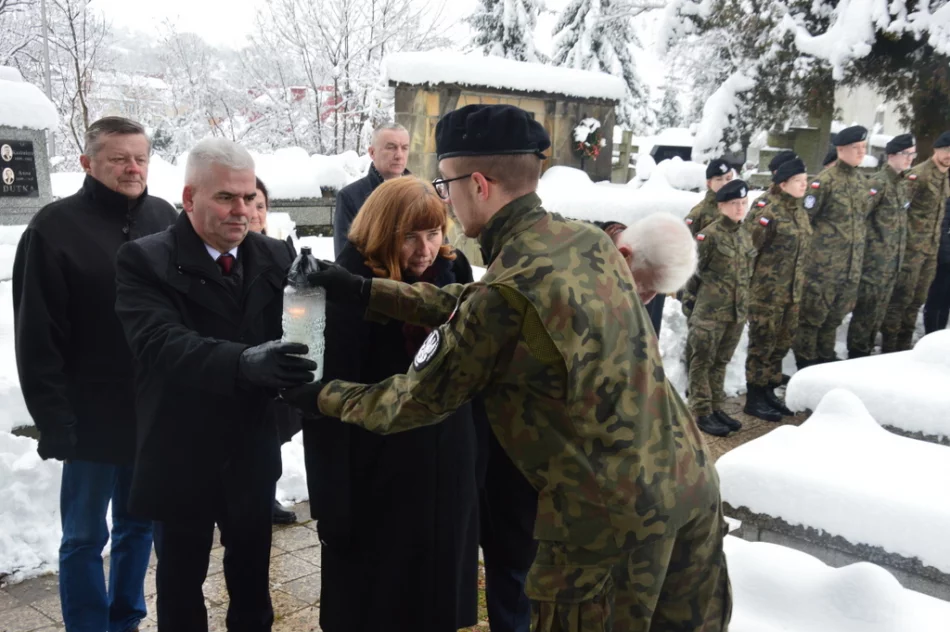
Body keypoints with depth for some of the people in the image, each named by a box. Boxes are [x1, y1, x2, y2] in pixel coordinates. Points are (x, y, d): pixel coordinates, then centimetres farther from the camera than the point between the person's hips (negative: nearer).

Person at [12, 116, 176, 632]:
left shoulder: (164, 218, 4)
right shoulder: (56, 227, -9)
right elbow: (37, 337, -10)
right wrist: (54, 423, -13)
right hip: (93, 417, -4)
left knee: (139, 524, 17)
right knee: (85, 537, 8)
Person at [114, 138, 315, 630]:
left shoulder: (276, 257, 0)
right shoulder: (145, 261, -13)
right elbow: (162, 345, -28)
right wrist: (244, 362, -45)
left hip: (253, 455, 3)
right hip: (181, 459, -3)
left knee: (252, 578, 21)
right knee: (180, 585, 16)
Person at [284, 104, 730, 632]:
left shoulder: (504, 292, -21)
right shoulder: (591, 241, 2)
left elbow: (417, 401, -7)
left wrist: (324, 397, 9)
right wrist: (368, 292, 9)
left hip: (610, 519, -8)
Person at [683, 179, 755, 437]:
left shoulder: (746, 235, 11)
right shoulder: (710, 235, -12)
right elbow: (691, 270, -9)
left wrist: (744, 305, 19)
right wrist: (689, 301, -7)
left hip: (737, 311, 7)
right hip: (709, 311, -7)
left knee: (721, 362, 15)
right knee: (702, 362, 1)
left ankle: (716, 408, 25)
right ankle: (702, 413, 8)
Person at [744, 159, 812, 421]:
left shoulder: (799, 210, 12)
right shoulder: (767, 208, -16)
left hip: (793, 291, 9)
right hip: (766, 290, -8)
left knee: (782, 342, 16)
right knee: (762, 343, 2)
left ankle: (768, 391, 31)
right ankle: (754, 399, 14)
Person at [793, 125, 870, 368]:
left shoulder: (861, 180, 11)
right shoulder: (825, 181, -12)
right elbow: (804, 217, -12)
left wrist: (858, 248, 21)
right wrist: (812, 245, -7)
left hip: (852, 262, 7)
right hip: (823, 262, -7)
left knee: (835, 314, 16)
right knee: (813, 313, 1)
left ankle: (826, 358, 29)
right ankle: (805, 362, 13)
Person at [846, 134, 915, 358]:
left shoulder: (902, 182, 11)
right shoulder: (879, 182, -15)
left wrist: (900, 252, 18)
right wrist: (862, 246, -15)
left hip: (894, 257, 8)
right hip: (875, 257, -8)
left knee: (880, 307, 13)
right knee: (867, 306, -2)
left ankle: (867, 351, 23)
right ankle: (856, 354, 8)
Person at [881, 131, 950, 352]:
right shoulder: (919, 174, -13)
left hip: (931, 248, 8)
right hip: (912, 246, -8)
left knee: (918, 299, 12)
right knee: (901, 297, -5)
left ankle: (903, 346, 22)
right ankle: (888, 348, 3)